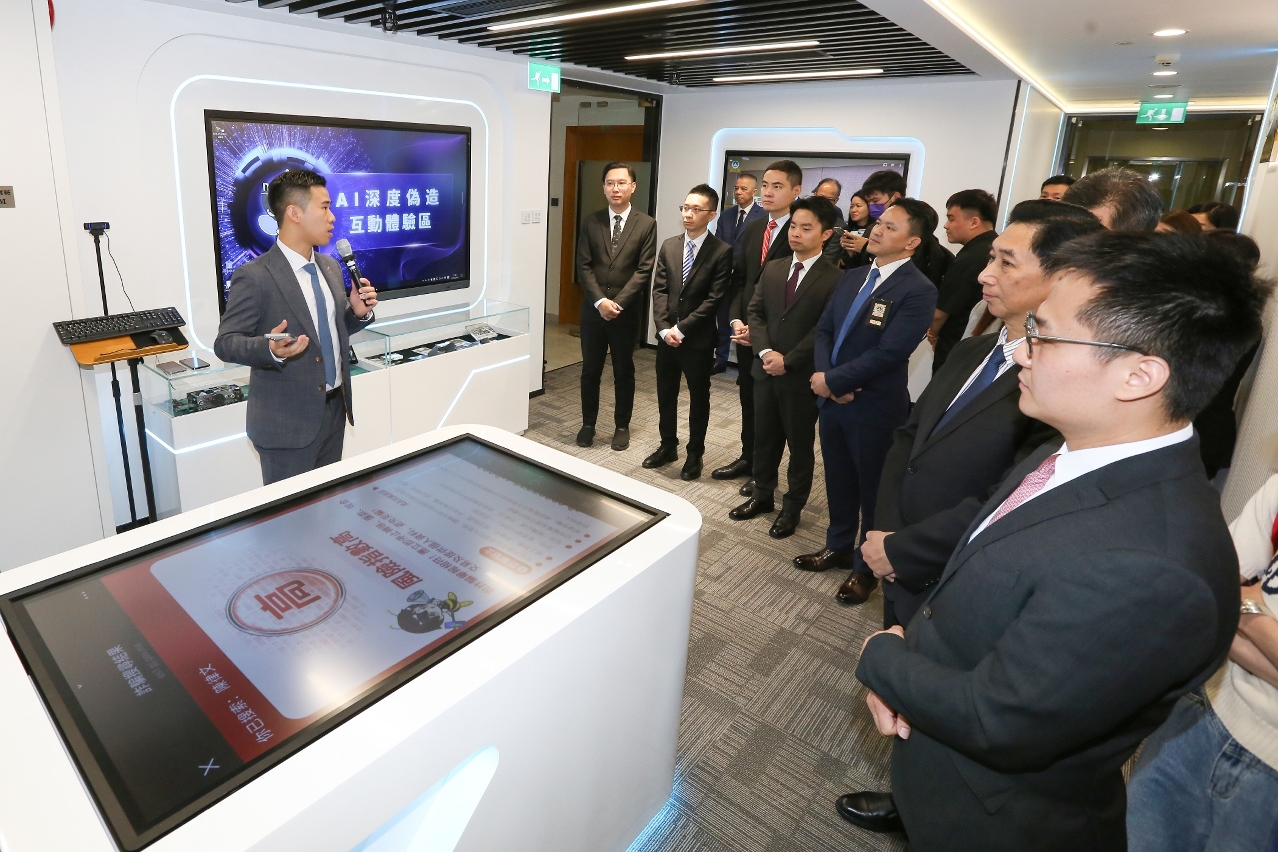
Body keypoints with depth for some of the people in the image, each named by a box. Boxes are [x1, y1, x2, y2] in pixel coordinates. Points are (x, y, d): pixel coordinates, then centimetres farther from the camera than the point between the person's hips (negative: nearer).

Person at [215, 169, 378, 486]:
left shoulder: (331, 267, 9)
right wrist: (271, 349, -31)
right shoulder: (254, 277, -14)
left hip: (336, 410, 7)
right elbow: (225, 343, -12)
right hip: (287, 422, -7)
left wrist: (358, 313, -4)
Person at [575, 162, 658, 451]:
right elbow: (584, 266, -1)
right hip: (593, 309, 2)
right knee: (590, 371, 10)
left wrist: (617, 303, -16)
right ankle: (588, 424, 25)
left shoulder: (646, 224, -2)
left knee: (624, 372, 10)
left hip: (627, 311, -2)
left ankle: (622, 426, 23)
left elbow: (644, 271, -8)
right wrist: (600, 301, -14)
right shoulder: (591, 221, 4)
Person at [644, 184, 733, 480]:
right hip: (666, 335, 5)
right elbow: (659, 290, 3)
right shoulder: (669, 246, 7)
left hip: (698, 339, -5)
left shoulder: (722, 251, -9)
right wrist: (664, 328, -10)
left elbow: (714, 300, -14)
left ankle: (695, 454, 24)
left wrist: (681, 329, -17)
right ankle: (668, 446, 33)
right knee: (665, 395, 15)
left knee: (698, 399, 9)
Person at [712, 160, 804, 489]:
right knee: (748, 398, 17)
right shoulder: (752, 229, 10)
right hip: (745, 331, 6)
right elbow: (738, 277, 10)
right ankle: (747, 457, 33)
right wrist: (736, 319, -3)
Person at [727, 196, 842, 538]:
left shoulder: (834, 279, -10)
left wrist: (787, 360, -17)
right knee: (764, 438, 16)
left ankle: (792, 508, 24)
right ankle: (762, 496, 33)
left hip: (802, 376, -5)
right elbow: (755, 312, 4)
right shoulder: (772, 269, 8)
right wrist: (765, 350, -12)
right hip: (766, 369, 5)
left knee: (800, 445, 9)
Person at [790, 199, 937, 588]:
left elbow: (888, 353, -23)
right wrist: (823, 375, -11)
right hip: (832, 398, 7)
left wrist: (832, 381, -18)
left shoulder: (918, 290, -16)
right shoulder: (852, 277, 8)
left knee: (873, 490, 11)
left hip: (875, 407, -7)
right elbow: (824, 329, 7)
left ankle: (868, 564, 30)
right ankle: (838, 547, 40)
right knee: (838, 481, 20)